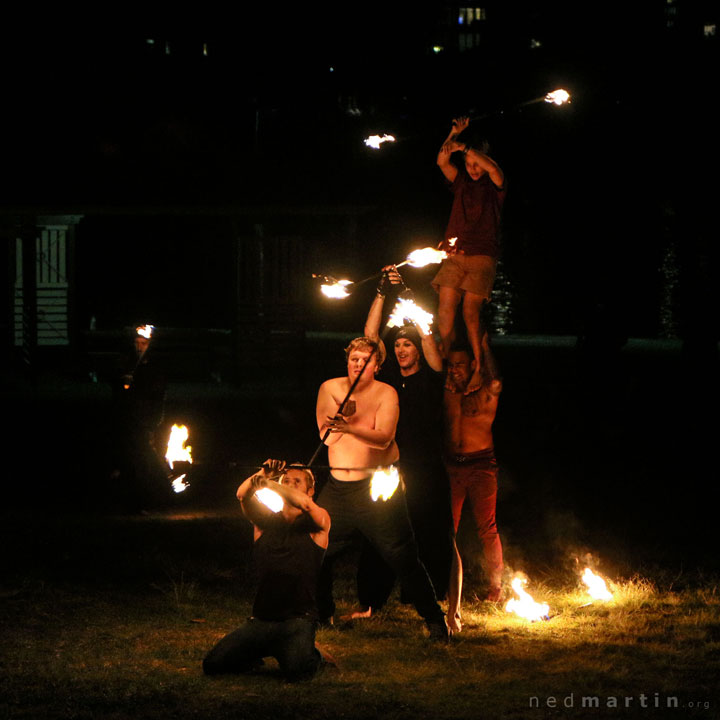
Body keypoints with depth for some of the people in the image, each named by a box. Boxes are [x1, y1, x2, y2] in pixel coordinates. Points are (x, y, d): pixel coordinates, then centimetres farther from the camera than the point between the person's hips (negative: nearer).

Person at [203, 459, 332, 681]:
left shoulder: (316, 525, 4)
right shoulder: (266, 522, 11)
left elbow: (305, 503, -19)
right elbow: (243, 496, -8)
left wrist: (269, 483, -21)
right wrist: (264, 473, -25)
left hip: (299, 620, -4)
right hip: (261, 619, 4)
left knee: (296, 670, -31)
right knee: (212, 665, -8)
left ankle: (313, 656, 7)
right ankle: (261, 652, 21)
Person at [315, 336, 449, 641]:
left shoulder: (386, 393, -5)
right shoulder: (330, 389, 5)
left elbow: (383, 438, -18)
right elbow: (326, 436, -3)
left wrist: (350, 427, -35)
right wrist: (346, 414, -22)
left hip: (377, 487, -4)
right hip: (338, 486, 4)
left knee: (402, 556, -8)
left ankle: (435, 620, 0)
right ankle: (323, 614, 26)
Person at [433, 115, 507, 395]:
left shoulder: (493, 185, 5)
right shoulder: (461, 182, 16)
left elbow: (492, 168, -17)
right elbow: (442, 162, 3)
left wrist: (464, 146, -18)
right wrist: (454, 135, -9)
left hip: (482, 256, -4)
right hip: (454, 255, 4)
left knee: (470, 311, -14)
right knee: (445, 311, -6)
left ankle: (479, 369, -8)